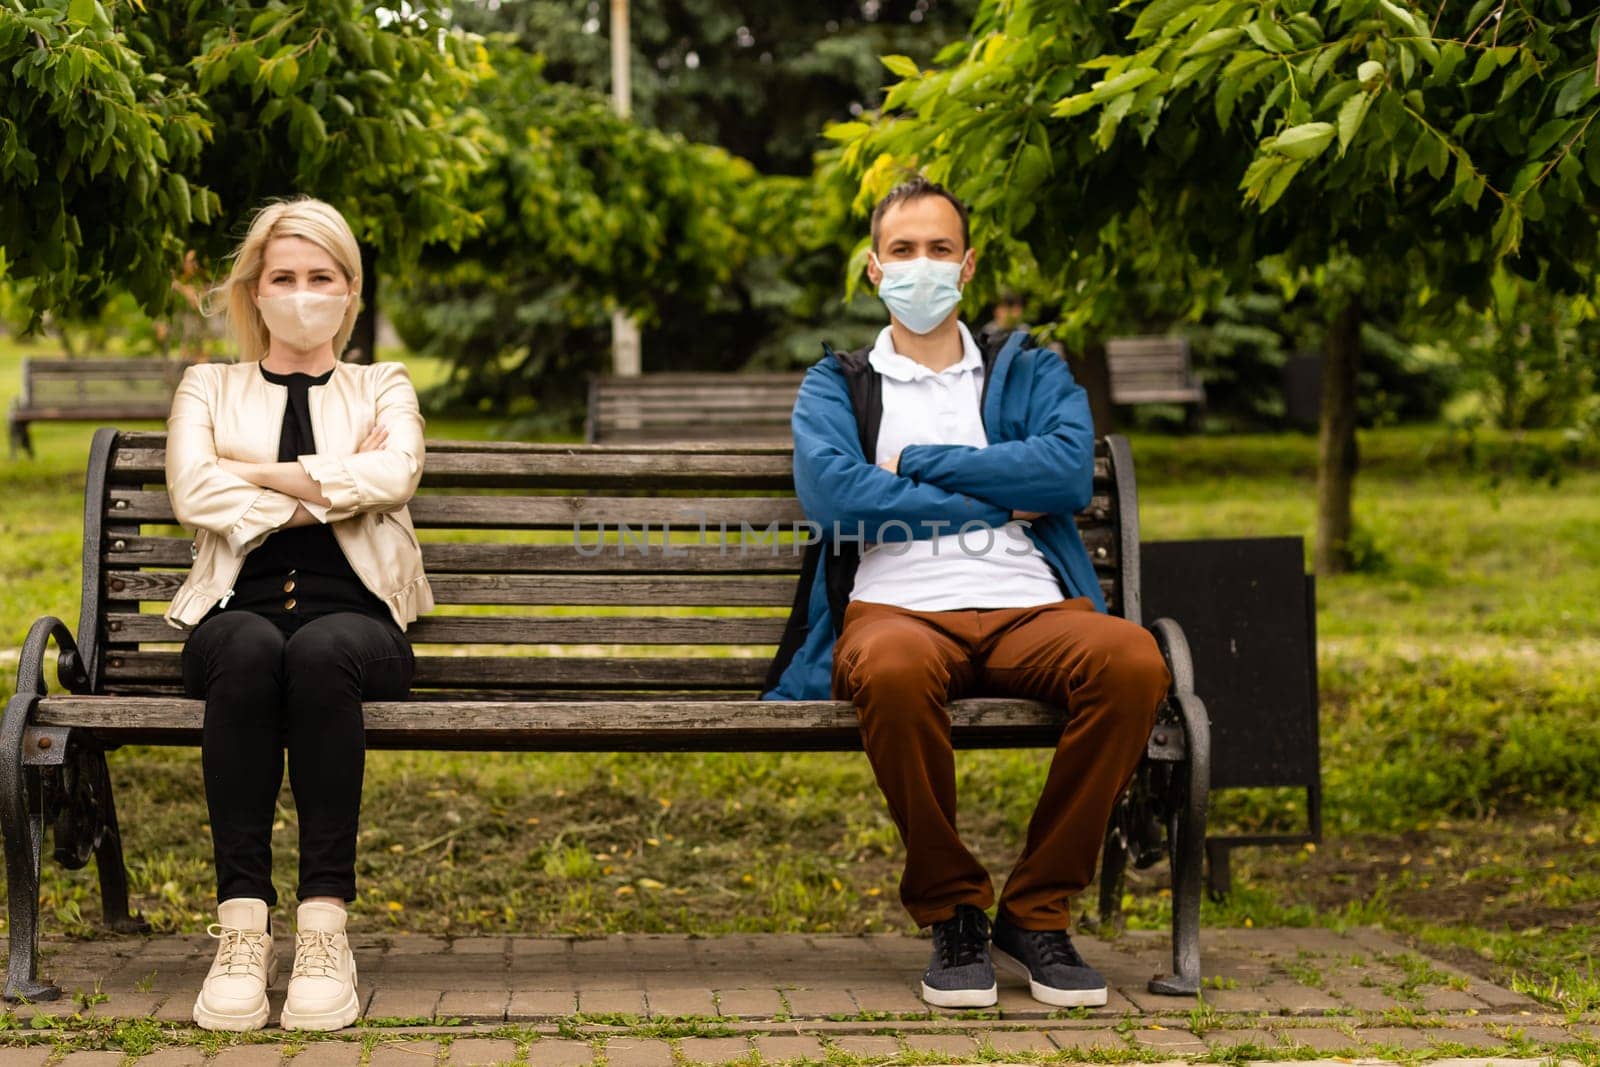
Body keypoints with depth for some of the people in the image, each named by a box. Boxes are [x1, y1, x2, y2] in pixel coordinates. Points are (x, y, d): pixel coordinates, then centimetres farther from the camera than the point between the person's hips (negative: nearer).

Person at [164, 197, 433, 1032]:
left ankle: (325, 921, -38)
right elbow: (194, 495, 0)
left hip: (354, 618, 0)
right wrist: (336, 484, 0)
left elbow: (392, 475, -3)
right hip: (238, 612, 0)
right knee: (251, 650, -38)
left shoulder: (383, 389, 21)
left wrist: (258, 473, -1)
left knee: (320, 652, -38)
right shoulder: (209, 388, 21)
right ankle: (241, 922, -38)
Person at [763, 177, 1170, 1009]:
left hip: (1027, 607, 2)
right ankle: (953, 914, -17)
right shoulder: (835, 384, 21)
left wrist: (919, 465, 2)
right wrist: (993, 505, 0)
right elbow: (831, 494, -1)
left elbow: (1070, 472, 2)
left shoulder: (1030, 373, 24)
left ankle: (1036, 912, -16)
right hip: (897, 609, -2)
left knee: (1133, 659, -32)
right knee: (895, 670, -40)